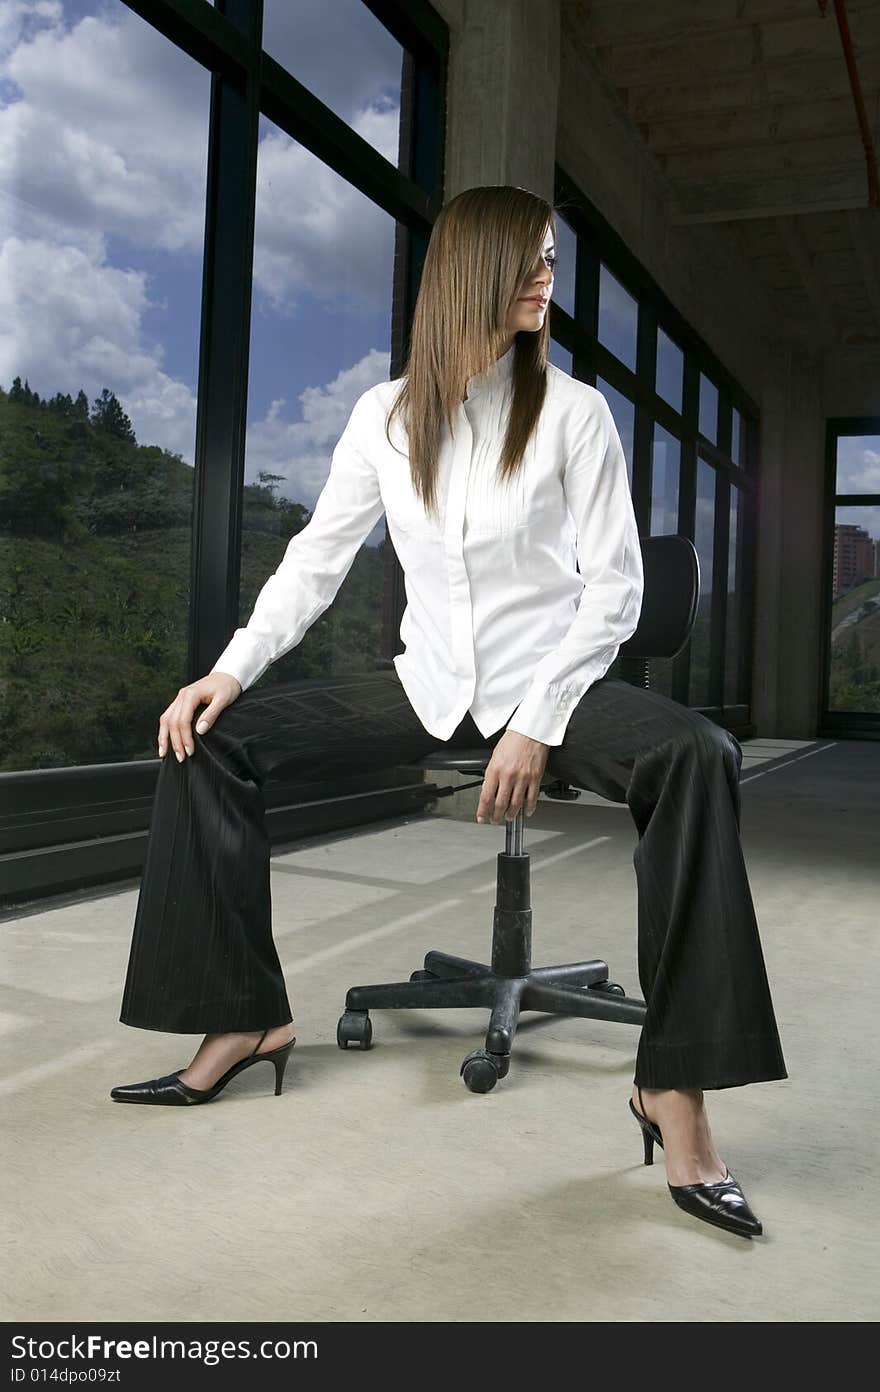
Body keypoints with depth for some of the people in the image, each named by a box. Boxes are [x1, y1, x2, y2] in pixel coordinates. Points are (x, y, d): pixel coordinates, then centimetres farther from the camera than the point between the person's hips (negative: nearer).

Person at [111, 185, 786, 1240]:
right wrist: (233, 668, -7)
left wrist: (539, 724, -18)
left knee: (696, 757, -34)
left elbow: (615, 586, -6)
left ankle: (675, 1084, -28)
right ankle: (247, 1015, -2)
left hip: (551, 684, -3)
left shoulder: (573, 411, -2)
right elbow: (317, 557, 7)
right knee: (213, 733, -9)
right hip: (429, 689, 3)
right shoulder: (385, 414, 5)